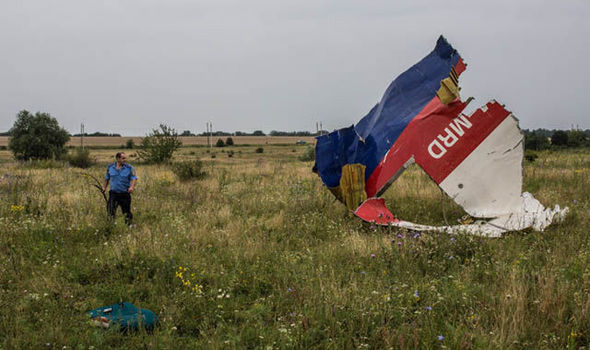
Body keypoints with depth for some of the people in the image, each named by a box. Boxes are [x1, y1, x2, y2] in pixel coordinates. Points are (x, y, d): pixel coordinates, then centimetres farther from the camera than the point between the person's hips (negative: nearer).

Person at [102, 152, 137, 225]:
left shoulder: (129, 168, -4)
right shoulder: (110, 167, 2)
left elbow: (134, 178, -9)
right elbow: (107, 178, 17)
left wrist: (132, 187, -27)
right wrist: (104, 187, 14)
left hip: (125, 194, -1)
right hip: (113, 193, 1)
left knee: (127, 212, 7)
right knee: (110, 212, -6)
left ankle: (128, 225, 22)